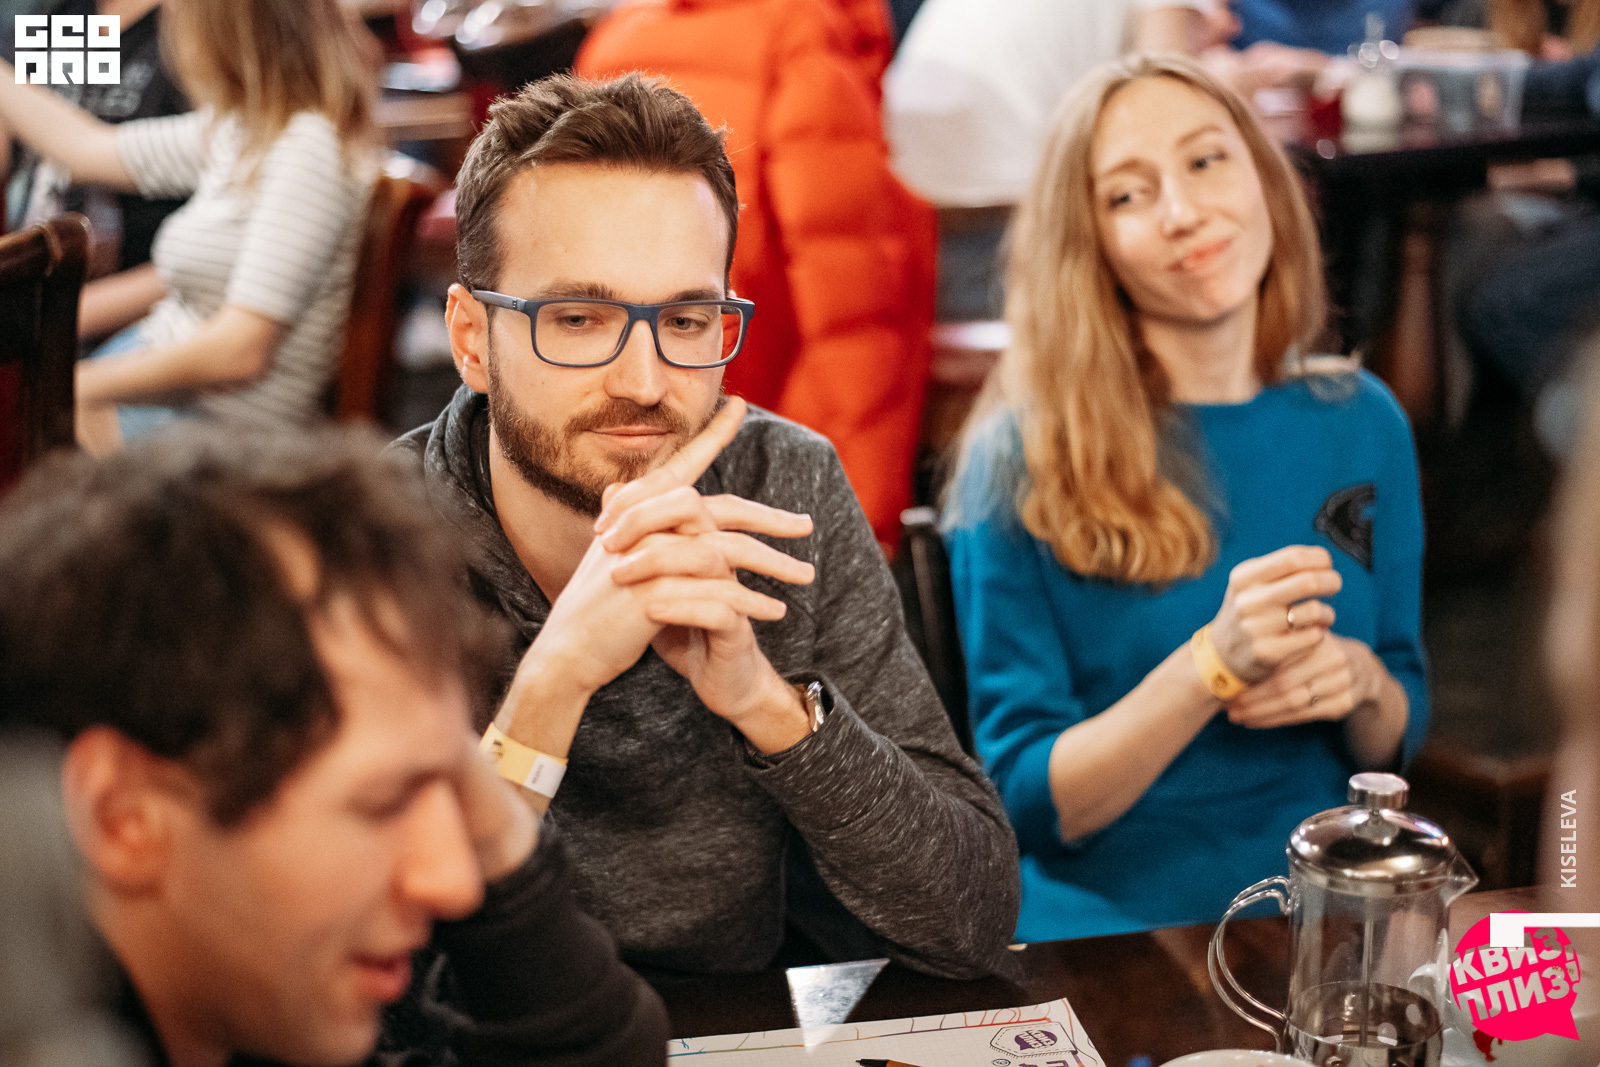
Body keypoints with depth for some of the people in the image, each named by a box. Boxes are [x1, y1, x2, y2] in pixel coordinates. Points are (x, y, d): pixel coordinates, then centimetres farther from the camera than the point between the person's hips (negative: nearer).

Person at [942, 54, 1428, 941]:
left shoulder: (1361, 424, 7)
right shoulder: (1024, 460, -7)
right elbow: (1026, 803, -6)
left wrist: (1360, 684, -7)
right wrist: (1215, 667, -20)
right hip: (1103, 927, -4)